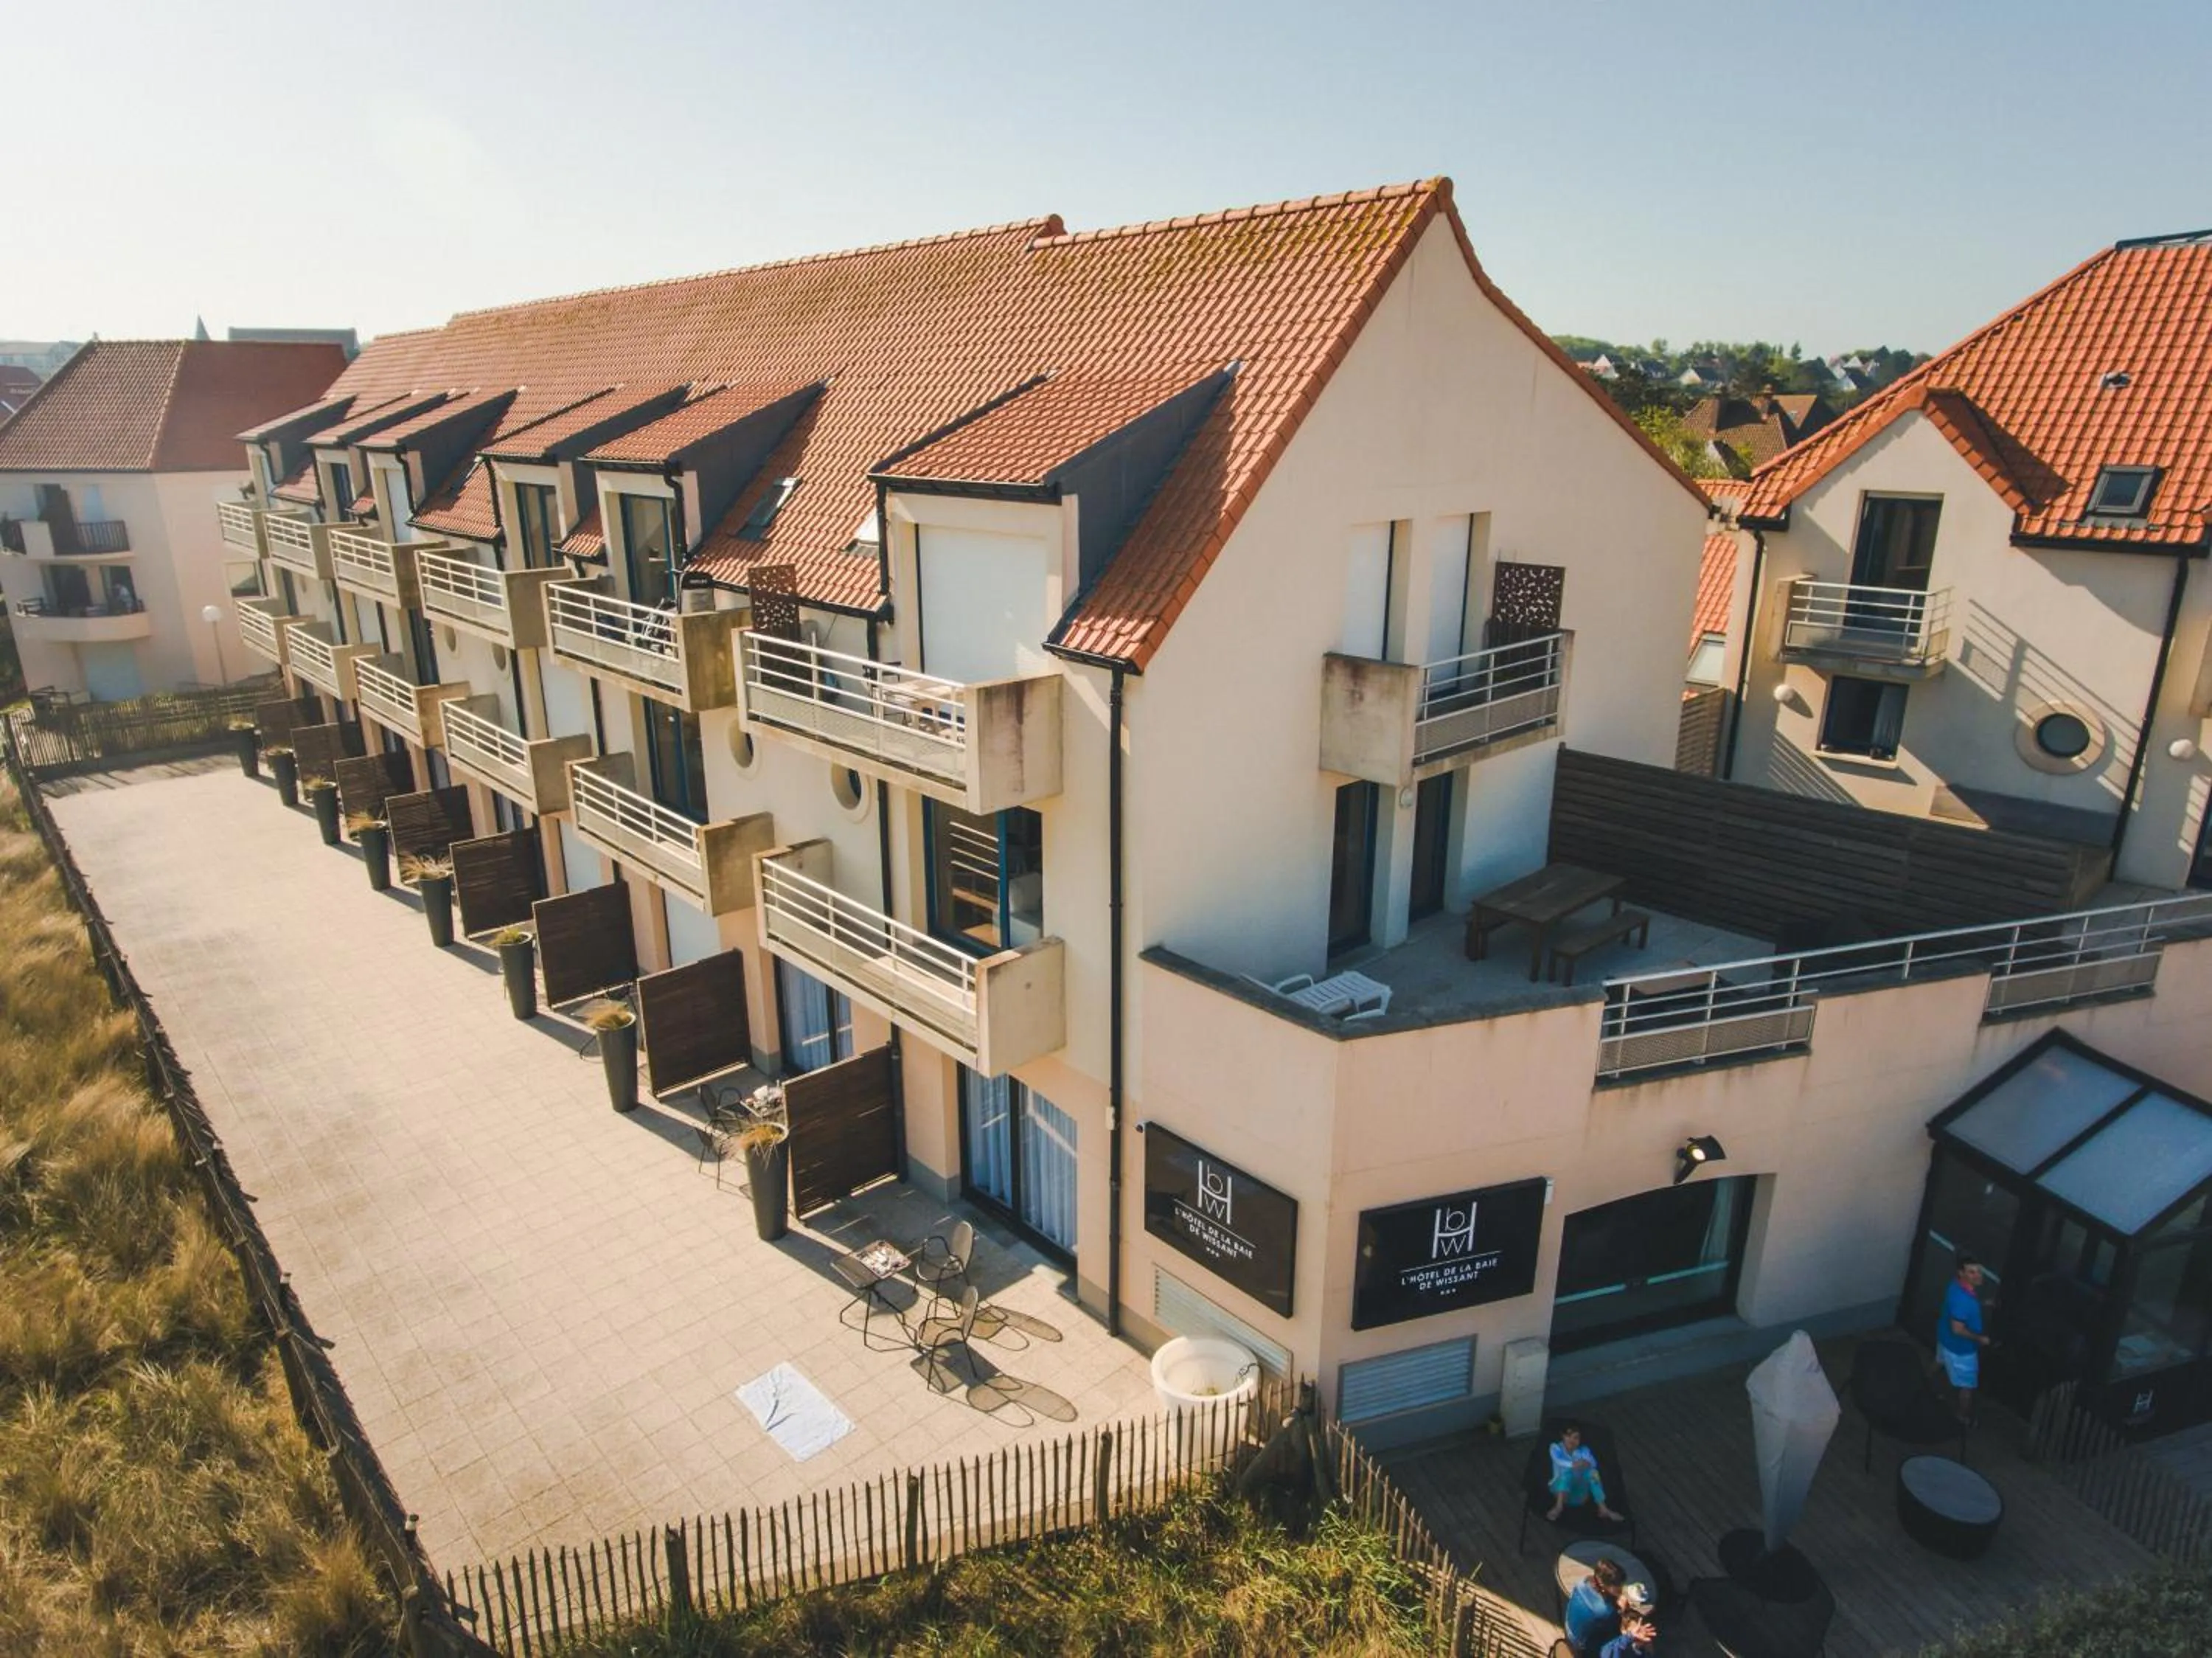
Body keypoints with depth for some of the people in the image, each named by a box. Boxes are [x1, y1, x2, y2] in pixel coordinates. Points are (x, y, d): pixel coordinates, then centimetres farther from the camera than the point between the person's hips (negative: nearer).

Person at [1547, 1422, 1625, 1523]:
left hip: (1580, 1493, 2)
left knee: (1592, 1472, -25)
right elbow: (1558, 1461, -20)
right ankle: (1558, 1507, -44)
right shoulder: (1556, 1448, 3)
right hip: (1561, 1489, -2)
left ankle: (1603, 1509, -28)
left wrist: (1587, 1464, -37)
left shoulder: (1583, 1450, 9)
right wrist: (1572, 1465, -40)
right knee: (1567, 1471, -34)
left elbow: (1593, 1463, -13)